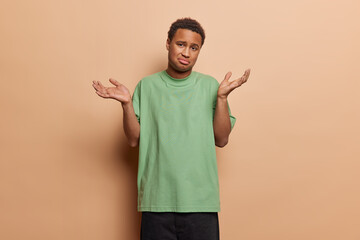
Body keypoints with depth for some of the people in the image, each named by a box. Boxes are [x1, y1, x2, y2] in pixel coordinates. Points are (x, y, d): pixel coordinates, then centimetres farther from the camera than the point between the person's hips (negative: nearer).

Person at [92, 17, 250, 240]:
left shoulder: (210, 86, 5)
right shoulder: (147, 86, 6)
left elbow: (221, 140, 0)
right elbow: (134, 140, 4)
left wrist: (222, 97, -9)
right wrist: (127, 104, -10)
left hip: (201, 199, 0)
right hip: (157, 199, 0)